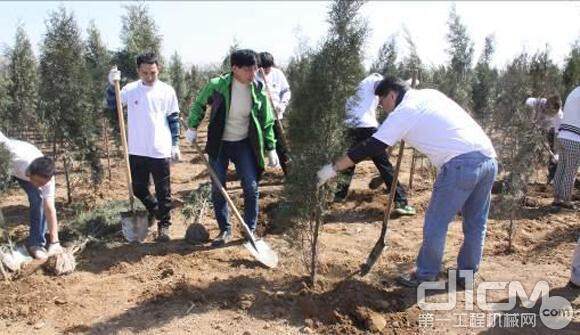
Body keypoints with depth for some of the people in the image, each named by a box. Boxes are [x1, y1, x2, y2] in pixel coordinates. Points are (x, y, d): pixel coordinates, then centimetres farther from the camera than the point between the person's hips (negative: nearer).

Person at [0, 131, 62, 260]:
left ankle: (36, 243, -6)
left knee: (38, 200, -17)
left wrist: (54, 241, -37)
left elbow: (50, 209, -35)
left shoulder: (47, 179, -36)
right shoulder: (16, 155, -45)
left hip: (25, 172, 0)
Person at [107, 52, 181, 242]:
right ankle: (154, 210, 39)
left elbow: (174, 119, 2)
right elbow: (111, 105, -1)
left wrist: (175, 144, 0)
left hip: (160, 151, -2)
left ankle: (164, 224, 20)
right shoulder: (130, 89, 2)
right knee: (139, 189, 15)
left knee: (163, 192, 5)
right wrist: (112, 85, -16)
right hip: (137, 151, 2)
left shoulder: (167, 91, -2)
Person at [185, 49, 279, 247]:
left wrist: (270, 148, -1)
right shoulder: (217, 85, -15)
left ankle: (250, 230, 15)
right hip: (218, 144, 0)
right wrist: (192, 127, 0)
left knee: (251, 188, -2)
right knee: (217, 189, 5)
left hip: (244, 144, 1)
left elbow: (267, 122, 0)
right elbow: (198, 104, 3)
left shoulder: (258, 90, -9)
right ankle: (225, 230, 22)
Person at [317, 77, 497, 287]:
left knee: (435, 225, 6)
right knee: (475, 223, 19)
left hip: (461, 164, -9)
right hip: (488, 158, 9)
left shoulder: (404, 111, -1)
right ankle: (467, 272, 33)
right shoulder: (430, 93, 22)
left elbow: (371, 147, -5)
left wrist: (333, 168, -1)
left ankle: (425, 275, 20)